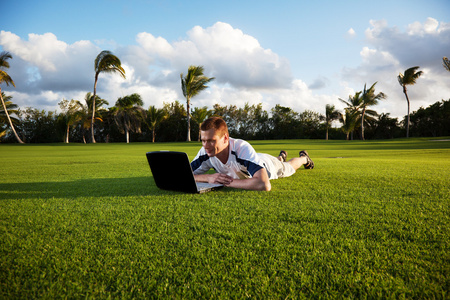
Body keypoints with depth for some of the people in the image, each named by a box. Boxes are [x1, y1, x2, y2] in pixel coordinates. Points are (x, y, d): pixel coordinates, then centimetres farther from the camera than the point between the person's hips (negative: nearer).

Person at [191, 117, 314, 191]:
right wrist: (208, 177, -52)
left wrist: (228, 182, -60)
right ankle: (281, 157, 74)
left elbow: (264, 185, -63)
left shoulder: (242, 148, -53)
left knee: (289, 167, 32)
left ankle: (303, 158, 65)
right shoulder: (206, 153, -40)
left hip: (268, 164, -4)